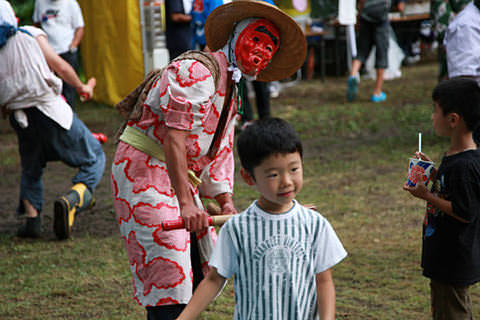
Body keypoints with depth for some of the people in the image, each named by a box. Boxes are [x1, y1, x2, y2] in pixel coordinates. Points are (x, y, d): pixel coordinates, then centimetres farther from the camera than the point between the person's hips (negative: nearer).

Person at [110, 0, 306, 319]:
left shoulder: (231, 94, 18)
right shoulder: (196, 71, -16)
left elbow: (219, 153, 19)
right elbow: (174, 138, -24)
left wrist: (226, 203, 4)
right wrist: (186, 204, -29)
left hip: (180, 180, 10)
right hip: (144, 172, -10)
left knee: (200, 270, 13)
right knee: (168, 273, -15)